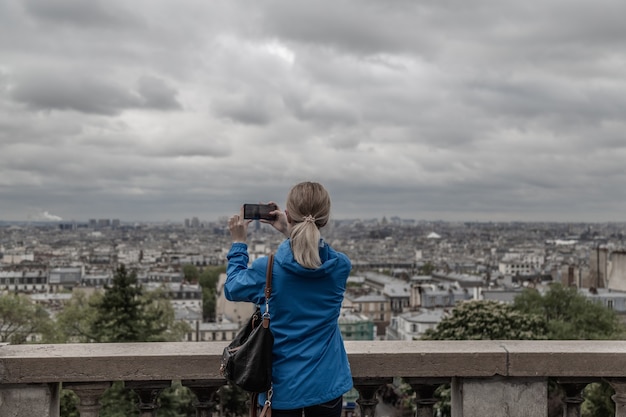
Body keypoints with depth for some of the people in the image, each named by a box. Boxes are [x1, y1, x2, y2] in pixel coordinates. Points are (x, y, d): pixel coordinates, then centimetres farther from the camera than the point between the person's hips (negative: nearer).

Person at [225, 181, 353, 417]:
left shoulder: (267, 269, -18)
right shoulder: (341, 266, -11)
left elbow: (232, 289, 4)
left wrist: (238, 243, 10)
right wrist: (289, 233, 9)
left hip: (284, 385, -1)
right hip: (327, 383, 2)